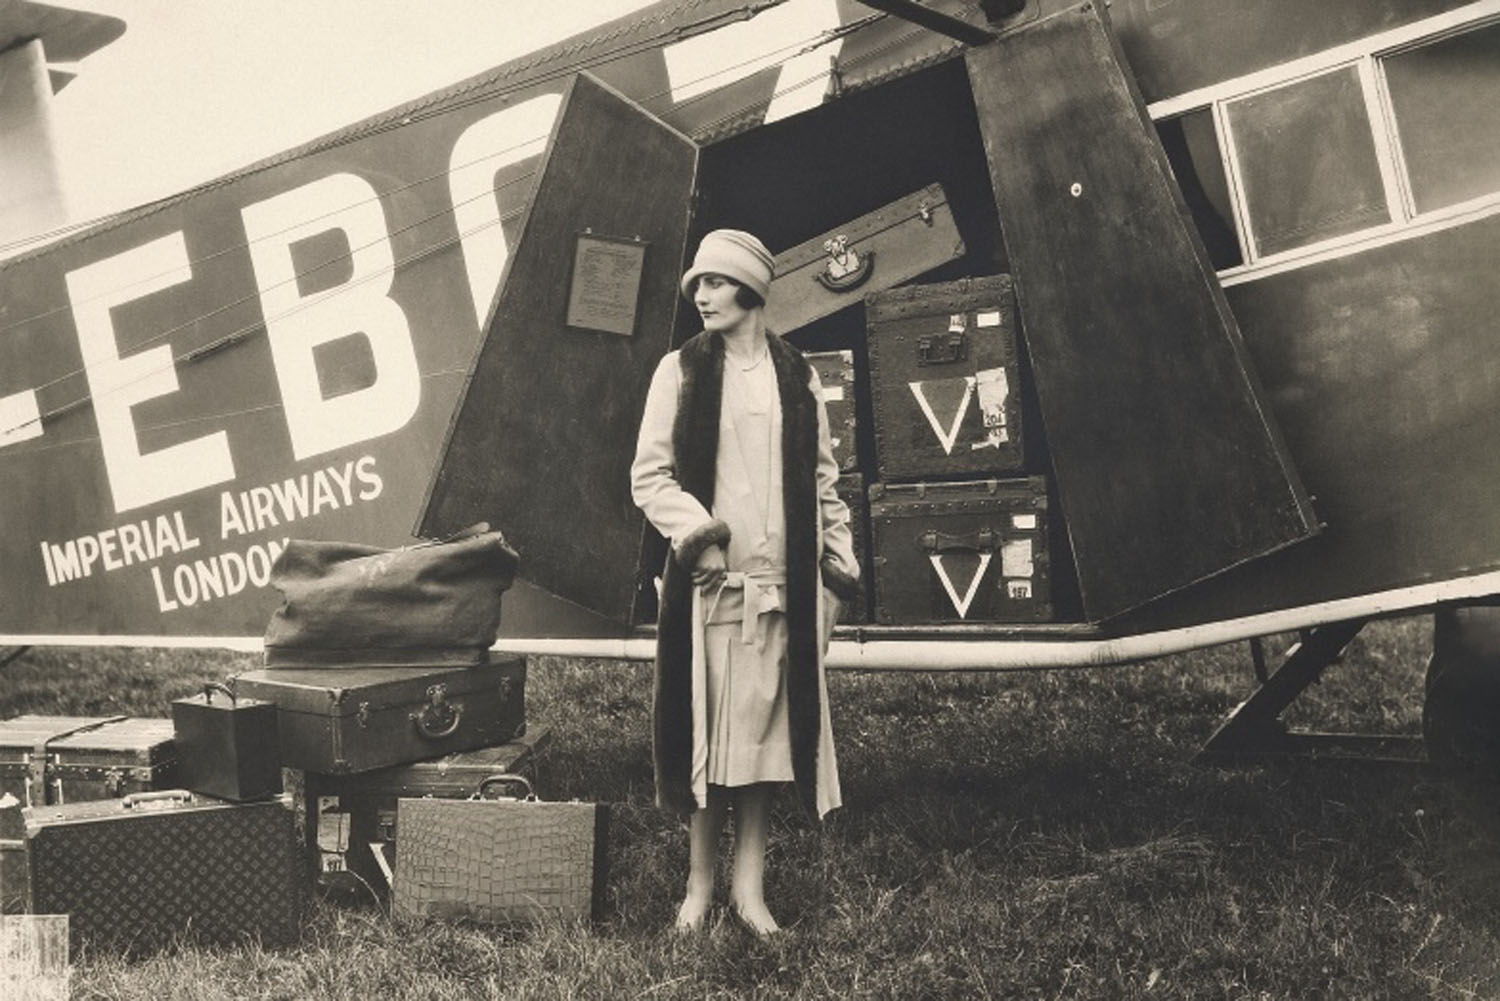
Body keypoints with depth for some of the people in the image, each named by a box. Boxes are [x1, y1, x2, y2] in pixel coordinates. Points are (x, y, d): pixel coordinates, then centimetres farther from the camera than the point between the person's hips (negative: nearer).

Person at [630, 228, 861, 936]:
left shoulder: (796, 375, 10)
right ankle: (700, 884, 12)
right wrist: (694, 531, -13)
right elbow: (649, 474, 1)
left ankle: (749, 886, 11)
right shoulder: (681, 371, 4)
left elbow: (821, 476, 14)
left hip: (782, 582, 2)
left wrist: (839, 558, 10)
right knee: (704, 726, 1)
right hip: (707, 577, -1)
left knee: (765, 726, 3)